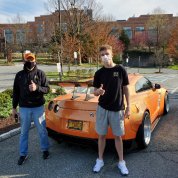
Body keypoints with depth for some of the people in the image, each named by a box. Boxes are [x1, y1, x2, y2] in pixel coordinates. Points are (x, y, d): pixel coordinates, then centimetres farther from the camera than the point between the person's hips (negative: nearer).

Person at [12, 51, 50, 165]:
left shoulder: (40, 73, -3)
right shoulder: (19, 75, 3)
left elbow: (47, 89, -3)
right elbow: (16, 92, 7)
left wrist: (37, 88, -23)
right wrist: (14, 107, 7)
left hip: (38, 107, -1)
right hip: (24, 108, 2)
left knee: (42, 130, 9)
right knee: (24, 132, 10)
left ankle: (45, 150, 28)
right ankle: (23, 154, 23)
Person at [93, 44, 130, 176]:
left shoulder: (120, 70, -4)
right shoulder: (99, 73, -1)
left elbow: (126, 89, 1)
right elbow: (95, 92, 3)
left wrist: (128, 107, -3)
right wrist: (98, 91, -22)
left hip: (117, 109, -1)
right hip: (102, 108, 1)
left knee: (118, 136, 8)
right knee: (101, 135, 11)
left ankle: (121, 162, 24)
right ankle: (100, 160, 27)